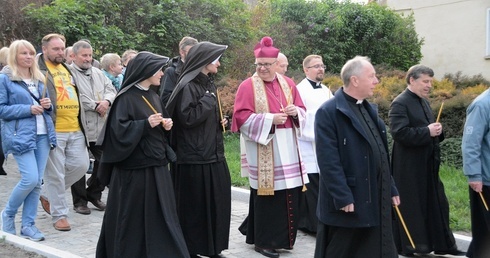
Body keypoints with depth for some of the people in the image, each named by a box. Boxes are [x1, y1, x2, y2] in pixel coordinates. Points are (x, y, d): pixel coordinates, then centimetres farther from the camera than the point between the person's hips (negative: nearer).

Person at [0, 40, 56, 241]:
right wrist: (28, 109, -16)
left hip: (43, 134, 6)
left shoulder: (39, 78, 16)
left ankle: (28, 224, 13)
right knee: (30, 179, -14)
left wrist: (48, 105, 1)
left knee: (37, 182, 4)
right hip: (21, 135, -6)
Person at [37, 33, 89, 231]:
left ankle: (48, 193, 27)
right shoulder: (38, 70, -4)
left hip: (75, 129, 7)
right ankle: (59, 215, 12)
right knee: (55, 174, 0)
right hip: (53, 131, -7)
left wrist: (81, 122, 24)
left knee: (80, 165, 8)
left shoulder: (67, 70, 19)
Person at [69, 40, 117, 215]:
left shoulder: (98, 73, 16)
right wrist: (95, 106, -12)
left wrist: (106, 101, -9)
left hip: (100, 127, 6)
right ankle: (79, 201, 15)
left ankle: (94, 194, 27)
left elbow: (111, 89, 13)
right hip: (79, 127, -6)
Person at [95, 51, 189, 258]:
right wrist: (145, 124, -22)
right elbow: (118, 130, -17)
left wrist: (166, 124, 1)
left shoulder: (154, 97, 13)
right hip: (134, 168, -8)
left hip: (156, 166, 8)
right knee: (132, 217, 1)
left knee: (160, 215, 8)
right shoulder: (126, 98, -11)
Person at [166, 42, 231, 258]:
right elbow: (187, 118, -21)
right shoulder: (187, 86, -13)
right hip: (194, 157, -8)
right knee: (194, 207, 0)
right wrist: (208, 100, -16)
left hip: (213, 154, 9)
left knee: (217, 203, 11)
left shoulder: (209, 84, 15)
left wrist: (220, 122, 7)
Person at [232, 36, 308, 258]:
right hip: (263, 152, -5)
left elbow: (302, 111, 15)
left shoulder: (288, 83, 11)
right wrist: (270, 119, -19)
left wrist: (295, 112, -8)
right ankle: (263, 240, 9)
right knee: (267, 195, -4)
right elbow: (242, 117, -12)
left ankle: (281, 237, 24)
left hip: (288, 150, 5)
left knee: (289, 194, 7)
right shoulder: (248, 86, -5)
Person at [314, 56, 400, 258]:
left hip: (375, 201, 8)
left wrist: (390, 188, 15)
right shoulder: (328, 112, -13)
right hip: (347, 203, -8)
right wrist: (343, 197, -22)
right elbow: (329, 161, -19)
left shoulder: (369, 110, 14)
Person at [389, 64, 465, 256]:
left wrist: (437, 131, 0)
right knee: (409, 206, 1)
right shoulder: (400, 103, -14)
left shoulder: (424, 101, 14)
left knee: (437, 204, 12)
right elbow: (399, 132, -24)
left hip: (428, 164, 9)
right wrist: (427, 132, -23)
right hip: (409, 166, -9)